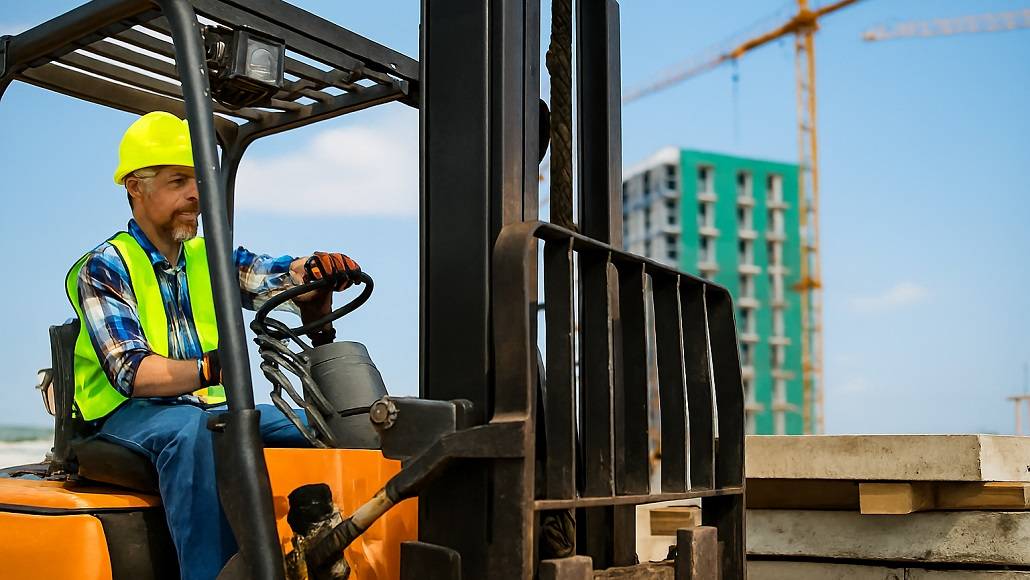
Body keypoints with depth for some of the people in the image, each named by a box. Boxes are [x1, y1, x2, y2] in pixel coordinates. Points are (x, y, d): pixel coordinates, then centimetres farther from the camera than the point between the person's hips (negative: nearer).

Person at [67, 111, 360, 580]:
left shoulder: (210, 257, 11)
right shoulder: (104, 268, -7)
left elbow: (277, 276, -4)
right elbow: (130, 372, -18)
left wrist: (317, 271, -29)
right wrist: (209, 369, -36)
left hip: (210, 408, 5)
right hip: (128, 413, -5)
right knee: (192, 427, -37)